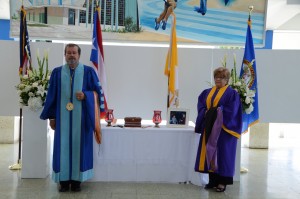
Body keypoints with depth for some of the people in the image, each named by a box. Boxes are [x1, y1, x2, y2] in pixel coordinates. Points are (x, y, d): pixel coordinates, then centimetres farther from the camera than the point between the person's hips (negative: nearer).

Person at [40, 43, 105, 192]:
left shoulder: (89, 72, 4)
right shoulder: (57, 73, 8)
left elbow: (97, 91, 4)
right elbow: (51, 96, 8)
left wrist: (85, 95, -16)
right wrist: (51, 116, 3)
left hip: (81, 117, -1)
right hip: (63, 116, 1)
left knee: (79, 146, 2)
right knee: (63, 146, 2)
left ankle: (77, 180, 11)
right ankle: (64, 180, 10)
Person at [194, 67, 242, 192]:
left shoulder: (232, 93, -2)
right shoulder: (207, 92, 15)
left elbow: (231, 110, -13)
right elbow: (201, 106, 7)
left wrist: (217, 111, -18)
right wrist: (206, 112, -11)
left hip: (223, 129, -6)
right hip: (209, 128, 6)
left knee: (222, 154, -2)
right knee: (209, 152, 6)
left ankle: (222, 182, 4)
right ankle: (212, 179, 15)